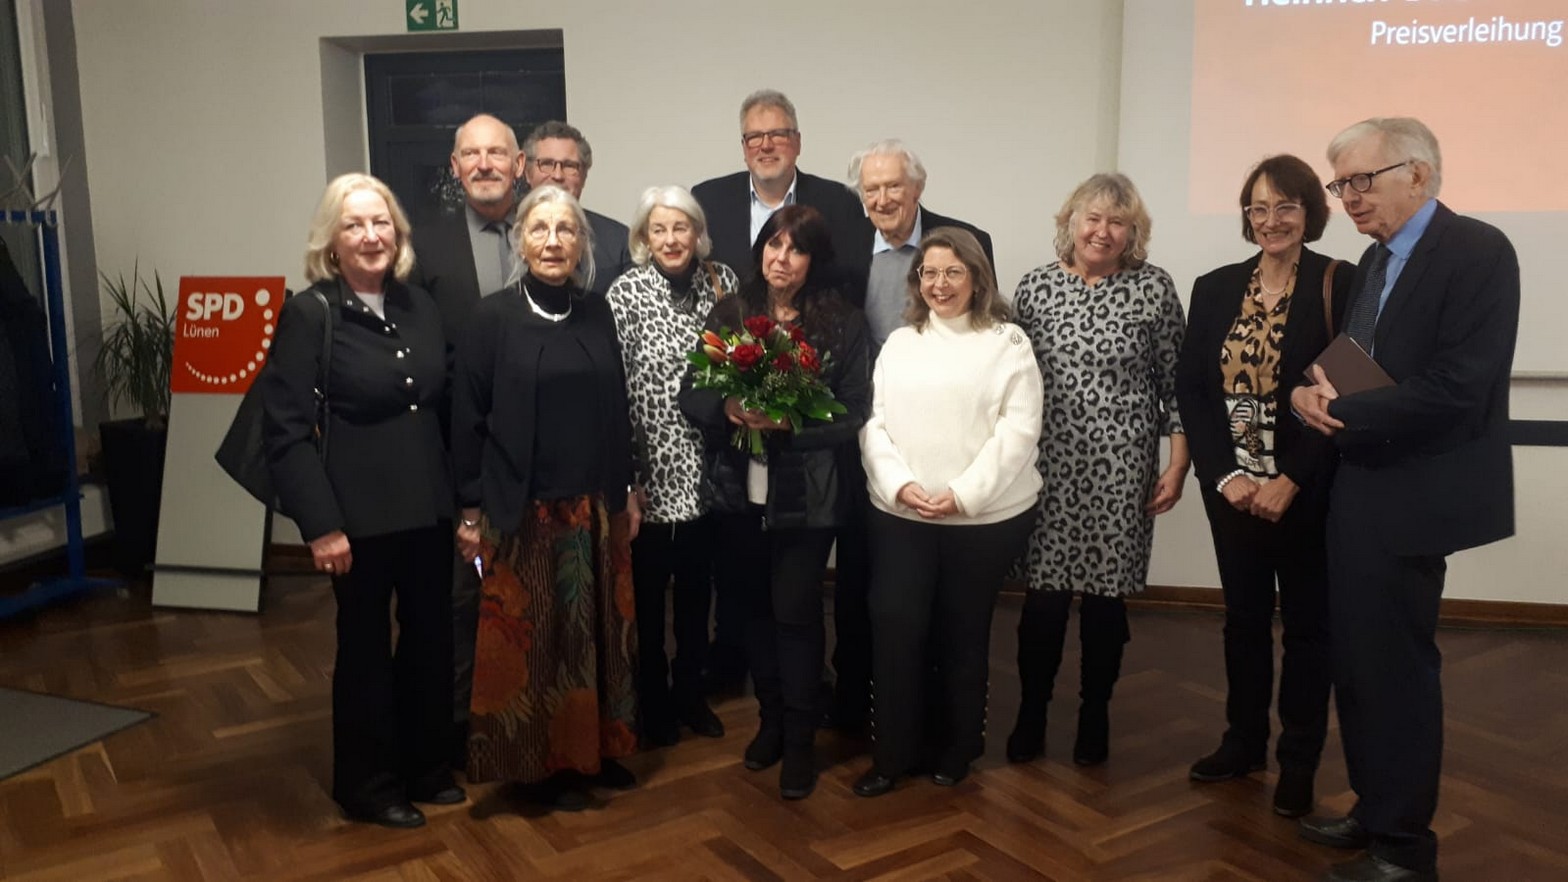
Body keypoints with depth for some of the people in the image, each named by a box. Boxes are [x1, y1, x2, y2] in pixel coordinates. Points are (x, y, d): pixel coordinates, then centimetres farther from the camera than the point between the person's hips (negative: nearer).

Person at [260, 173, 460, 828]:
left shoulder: (419, 307, 6)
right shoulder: (308, 314, -9)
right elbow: (285, 430, -13)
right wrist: (321, 525, -17)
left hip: (429, 506, 5)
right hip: (360, 514, -5)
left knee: (431, 637, 13)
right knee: (365, 645, 9)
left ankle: (425, 767, 33)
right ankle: (367, 786, 27)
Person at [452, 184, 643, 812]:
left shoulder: (597, 313, 6)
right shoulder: (492, 317, -5)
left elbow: (616, 409, 10)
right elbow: (468, 420, -5)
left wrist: (627, 490, 10)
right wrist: (471, 510, -6)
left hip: (596, 507, 4)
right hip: (522, 511, -4)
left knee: (599, 630, 12)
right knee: (529, 637, 5)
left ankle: (593, 748, 28)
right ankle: (538, 760, 22)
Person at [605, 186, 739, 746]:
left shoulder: (723, 281, 3)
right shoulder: (626, 293, -8)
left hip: (705, 465, 3)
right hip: (651, 467, -3)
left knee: (697, 583, 14)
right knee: (648, 586, 9)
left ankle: (691, 693, 31)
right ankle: (652, 701, 26)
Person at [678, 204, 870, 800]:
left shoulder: (843, 324, -5)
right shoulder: (727, 314, 3)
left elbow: (854, 414, -8)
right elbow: (690, 396, 1)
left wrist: (788, 423, -20)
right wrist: (727, 408, -19)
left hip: (806, 495, -3)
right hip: (738, 491, 3)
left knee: (795, 613, 3)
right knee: (756, 607, 15)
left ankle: (800, 739, 20)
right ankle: (770, 719, 34)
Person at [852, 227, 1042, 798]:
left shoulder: (1007, 342, 0)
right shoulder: (898, 343, 11)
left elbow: (1018, 429, -9)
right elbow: (874, 423, 5)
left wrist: (962, 494, -17)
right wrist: (899, 484, -12)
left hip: (985, 517, -2)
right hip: (900, 515, 2)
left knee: (962, 632, 9)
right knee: (894, 626, -5)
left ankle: (958, 747, 28)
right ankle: (891, 752, 10)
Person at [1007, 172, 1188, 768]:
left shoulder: (1154, 288, 1)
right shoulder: (1035, 287, 3)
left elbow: (1176, 382, 3)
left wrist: (1178, 465, 0)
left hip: (1122, 469, 0)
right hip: (1047, 466, 1)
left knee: (1106, 595, 7)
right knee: (1043, 593, 1)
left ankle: (1094, 717, 25)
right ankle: (1031, 713, 20)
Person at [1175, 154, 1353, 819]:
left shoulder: (1342, 286, -7)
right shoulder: (1214, 289, 4)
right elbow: (1190, 389, 0)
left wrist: (1291, 483, -16)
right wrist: (1226, 475, -10)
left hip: (1307, 492, -3)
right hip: (1231, 489, 4)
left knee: (1306, 624, 9)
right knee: (1244, 617, 15)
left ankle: (1298, 760, 22)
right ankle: (1243, 740, 30)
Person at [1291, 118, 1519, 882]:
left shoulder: (1478, 251, -14)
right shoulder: (1376, 260, 14)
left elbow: (1454, 391, -24)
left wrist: (1337, 411, -16)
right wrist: (1313, 390, -9)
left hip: (1412, 497, -8)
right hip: (1359, 491, 9)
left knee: (1394, 664, 1)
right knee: (1356, 659, 15)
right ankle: (1375, 810, 32)